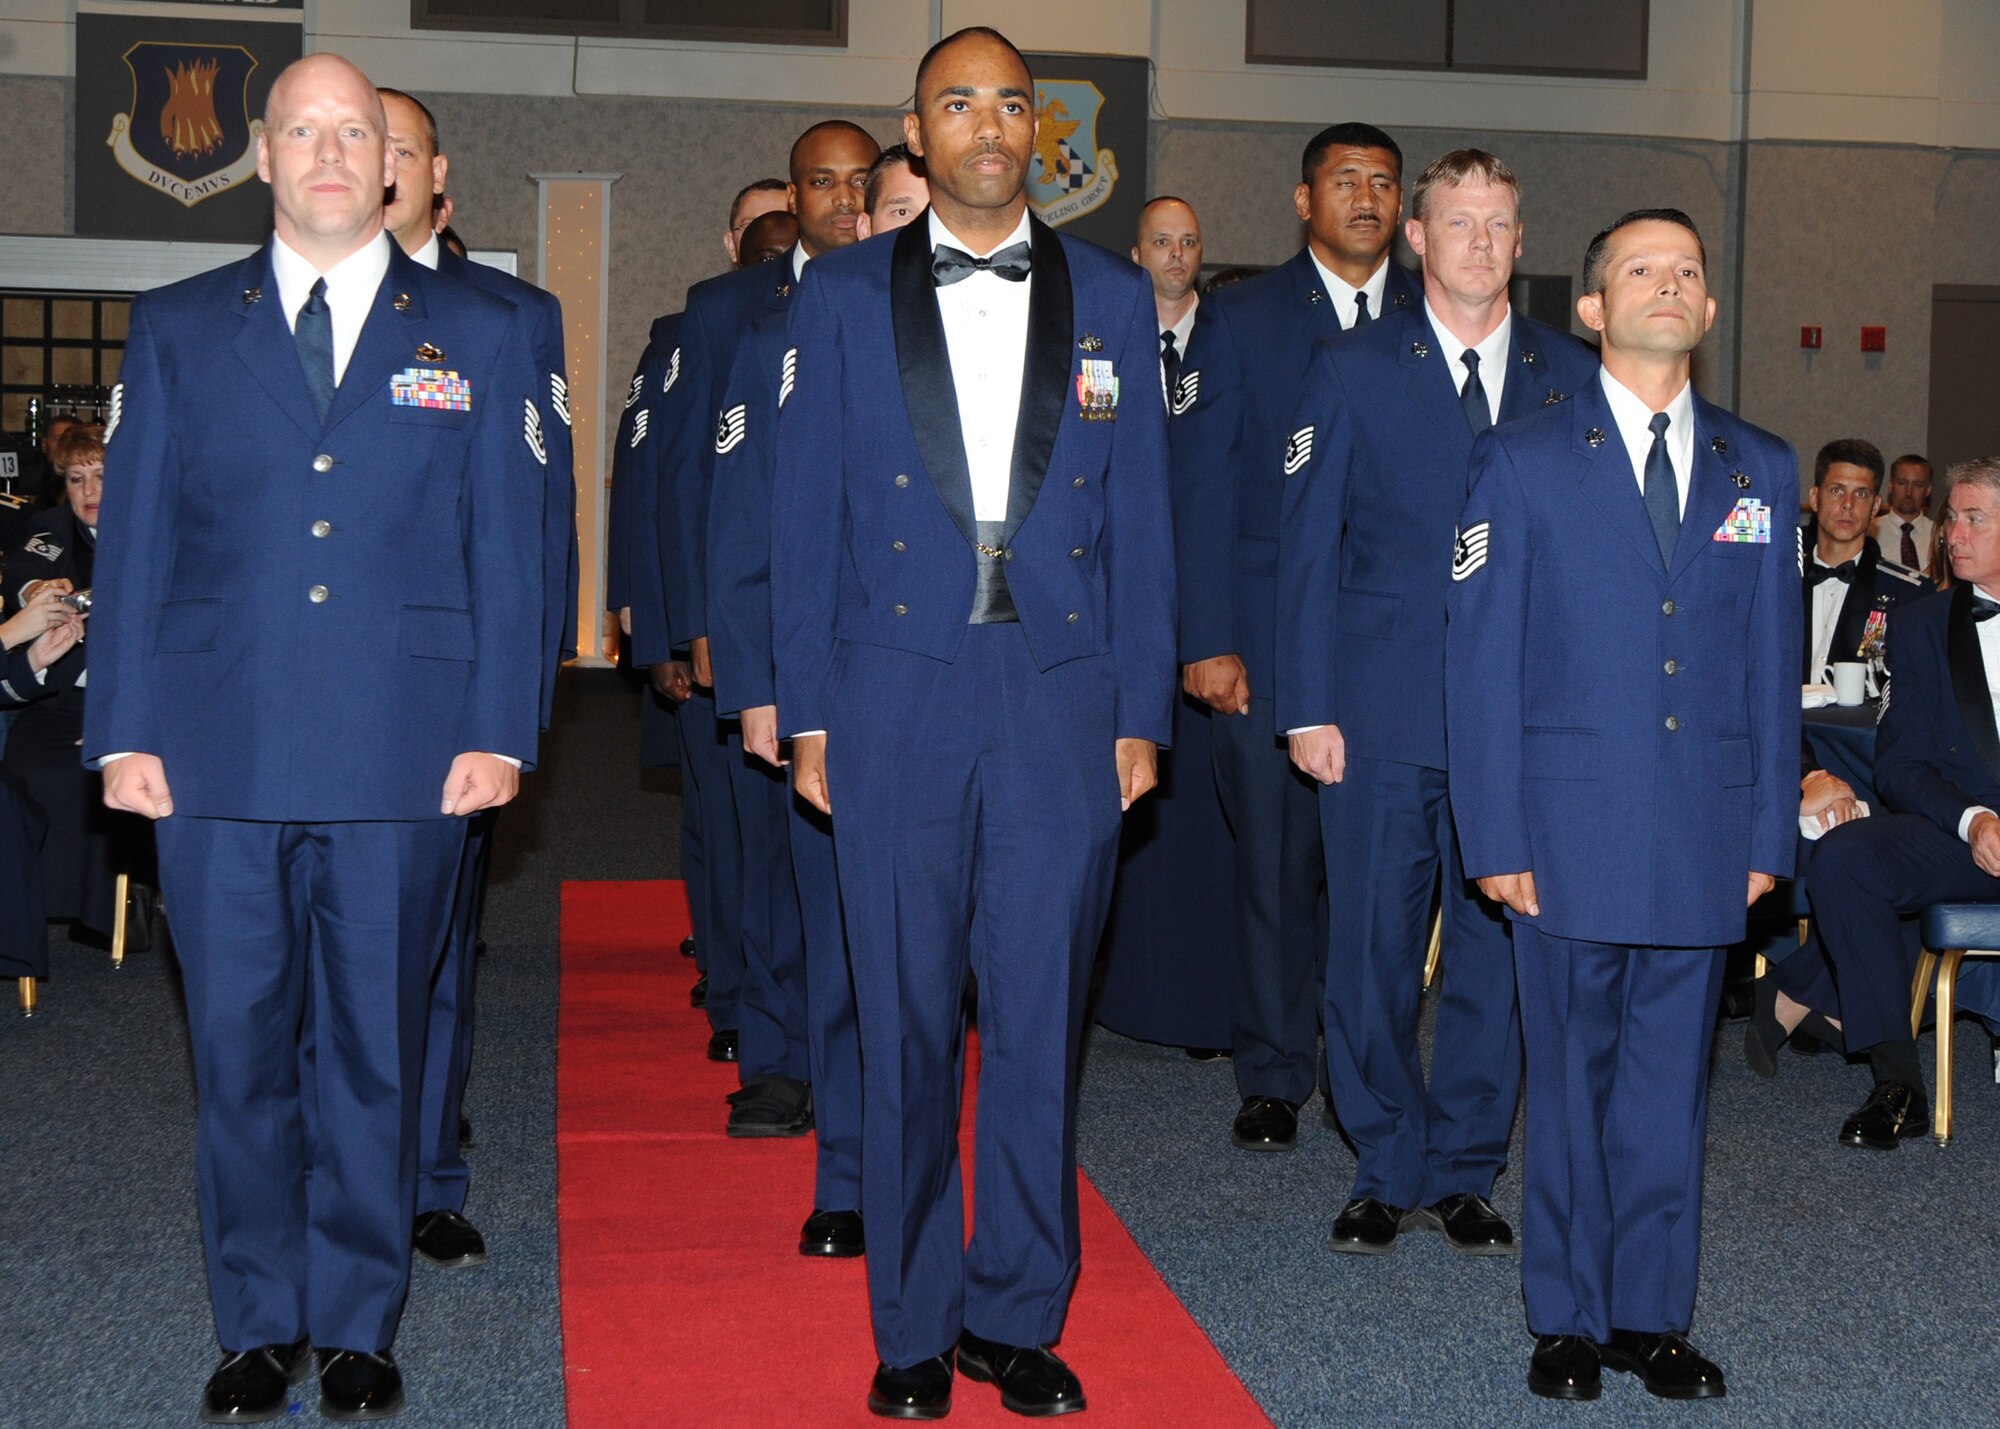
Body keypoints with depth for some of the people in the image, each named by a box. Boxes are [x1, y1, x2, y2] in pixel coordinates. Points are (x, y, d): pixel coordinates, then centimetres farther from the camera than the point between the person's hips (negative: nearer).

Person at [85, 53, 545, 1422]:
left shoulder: (481, 337, 9)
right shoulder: (176, 327, 11)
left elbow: (506, 548, 6)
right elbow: (134, 537, 8)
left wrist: (498, 731, -2)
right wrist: (124, 730, 1)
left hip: (406, 756, -1)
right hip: (218, 748, 1)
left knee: (377, 1044, 6)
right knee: (238, 1044, 6)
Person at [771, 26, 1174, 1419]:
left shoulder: (1113, 297, 9)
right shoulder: (843, 295, 6)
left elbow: (1141, 519, 8)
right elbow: (807, 514, 5)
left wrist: (1140, 712, 3)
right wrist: (807, 711, 1)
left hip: (1064, 702, 1)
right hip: (899, 696, 0)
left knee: (1040, 1020, 4)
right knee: (905, 1025, 5)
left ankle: (1019, 1316, 19)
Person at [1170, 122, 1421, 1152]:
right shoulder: (1240, 320, 5)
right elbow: (1200, 488, 1)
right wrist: (1205, 641, -7)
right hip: (1269, 642, -1)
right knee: (1275, 864, 3)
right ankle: (1272, 1077, 16)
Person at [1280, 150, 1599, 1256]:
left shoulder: (1574, 377, 8)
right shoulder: (1352, 371, 4)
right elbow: (1304, 545, 2)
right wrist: (1306, 708, -5)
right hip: (1381, 716, -1)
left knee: (1498, 947, 6)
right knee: (1372, 951, 4)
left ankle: (1462, 1174, 20)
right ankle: (1388, 1172, 20)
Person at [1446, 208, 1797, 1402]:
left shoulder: (1761, 471, 11)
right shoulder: (1523, 460, 2)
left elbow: (1774, 663, 12)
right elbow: (1481, 657, -1)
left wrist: (1770, 831, 5)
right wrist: (1495, 835, -7)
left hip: (1706, 831, 3)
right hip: (1571, 823, -2)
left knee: (1671, 1076, 9)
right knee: (1571, 1072, 5)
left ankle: (1653, 1314, 21)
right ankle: (1570, 1317, 17)